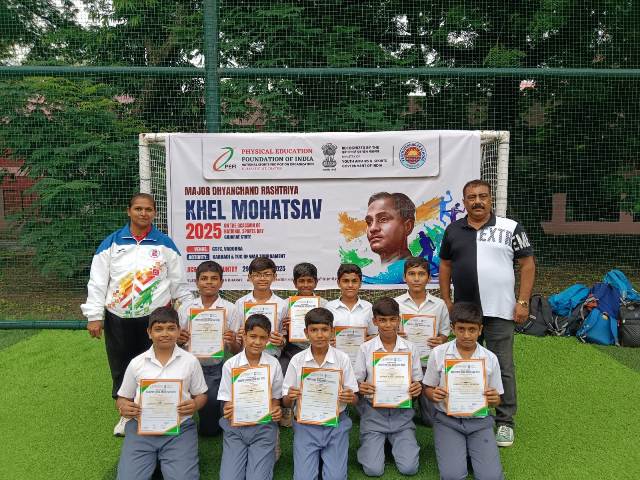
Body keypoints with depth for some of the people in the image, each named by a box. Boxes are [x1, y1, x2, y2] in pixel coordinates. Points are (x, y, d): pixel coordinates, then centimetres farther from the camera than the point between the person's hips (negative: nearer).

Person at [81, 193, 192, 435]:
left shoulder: (165, 244, 3)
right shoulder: (112, 243, 3)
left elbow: (179, 283, 7)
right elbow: (97, 281, 3)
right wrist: (94, 316, -2)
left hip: (155, 317, -1)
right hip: (118, 318, 1)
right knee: (121, 368, 11)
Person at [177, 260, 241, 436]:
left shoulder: (230, 309, -4)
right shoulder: (185, 308, 3)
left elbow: (237, 351, -3)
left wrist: (232, 342, -25)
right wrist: (178, 340, -15)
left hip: (216, 368, -2)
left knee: (209, 429, -1)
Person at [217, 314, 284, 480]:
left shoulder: (274, 364, -3)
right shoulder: (230, 365, -4)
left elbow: (275, 398, 7)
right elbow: (227, 402, -1)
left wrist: (276, 411, -14)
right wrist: (228, 412, -23)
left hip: (263, 428, 0)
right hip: (235, 427, 1)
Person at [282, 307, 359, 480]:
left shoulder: (343, 359, -5)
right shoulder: (297, 361, -4)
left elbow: (354, 399, 1)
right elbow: (286, 403, 1)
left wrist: (350, 397, -21)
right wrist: (290, 397, -21)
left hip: (336, 424, 0)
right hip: (305, 425, 0)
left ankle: (327, 454, 20)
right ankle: (317, 455, 20)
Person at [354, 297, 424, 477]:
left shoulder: (410, 348, 0)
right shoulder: (366, 348, -4)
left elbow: (417, 384, 7)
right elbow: (356, 383, 1)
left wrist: (417, 388, -16)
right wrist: (361, 388, -22)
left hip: (401, 412, 1)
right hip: (374, 412, -1)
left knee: (409, 468, -10)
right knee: (373, 470, -11)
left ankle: (397, 441, 20)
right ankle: (372, 443, 20)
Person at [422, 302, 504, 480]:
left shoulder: (490, 358, -2)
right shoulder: (438, 353, -6)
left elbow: (496, 400, 6)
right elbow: (428, 388, 4)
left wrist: (494, 399, -18)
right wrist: (434, 395, -19)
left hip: (479, 420, 1)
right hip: (447, 420, -1)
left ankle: (469, 449, 16)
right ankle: (458, 450, 15)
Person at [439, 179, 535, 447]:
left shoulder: (510, 228, -3)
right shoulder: (453, 230, 7)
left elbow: (527, 265, -2)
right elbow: (445, 265, 12)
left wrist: (523, 302, -8)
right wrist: (447, 302, 7)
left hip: (499, 312, -3)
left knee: (503, 368, 4)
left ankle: (505, 422, 19)